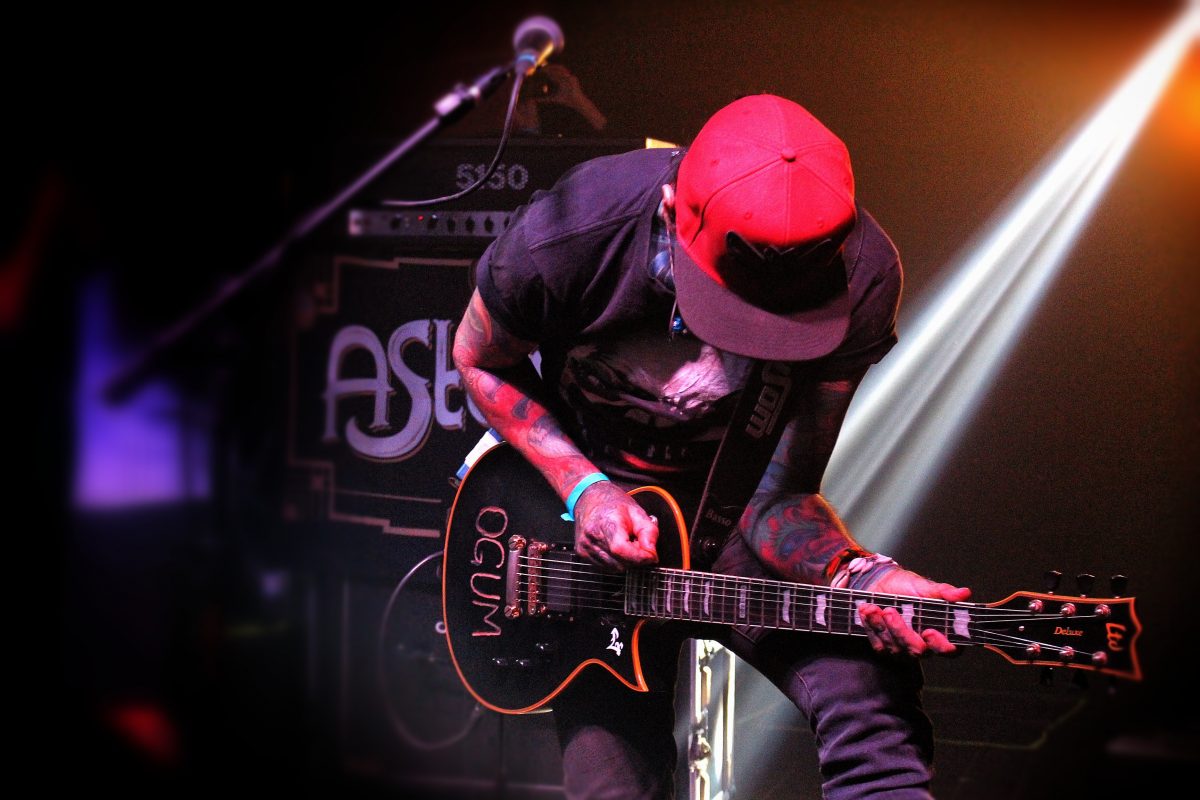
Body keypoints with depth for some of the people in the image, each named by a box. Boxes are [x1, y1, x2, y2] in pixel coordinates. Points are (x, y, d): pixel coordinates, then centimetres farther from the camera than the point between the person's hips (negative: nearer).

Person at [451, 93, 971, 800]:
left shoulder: (861, 274, -25)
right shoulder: (567, 239, -28)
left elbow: (778, 494, -17)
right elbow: (480, 362, -4)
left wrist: (860, 573, -37)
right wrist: (584, 488, -17)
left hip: (733, 504, 0)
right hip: (600, 503, 0)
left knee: (874, 700, -26)